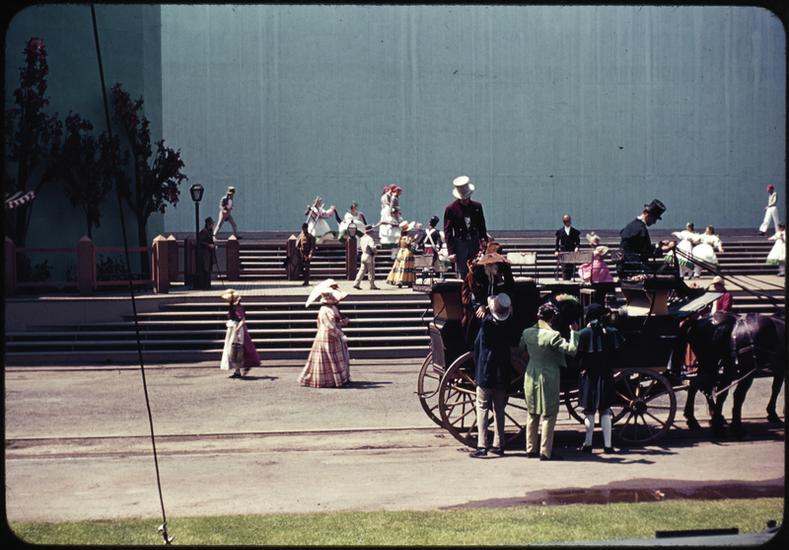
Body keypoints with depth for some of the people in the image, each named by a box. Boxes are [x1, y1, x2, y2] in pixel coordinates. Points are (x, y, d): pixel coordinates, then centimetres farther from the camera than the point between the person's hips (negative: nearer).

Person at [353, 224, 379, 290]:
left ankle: (356, 283, 3)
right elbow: (373, 247, -28)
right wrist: (374, 252, -9)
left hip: (363, 255, 8)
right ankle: (372, 286, 8)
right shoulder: (370, 239, -17)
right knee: (371, 272, 2)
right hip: (369, 257, -8)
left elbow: (360, 246, 21)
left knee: (362, 270, 9)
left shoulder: (362, 238, 9)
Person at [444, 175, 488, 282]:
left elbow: (482, 228, 13)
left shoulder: (477, 206, 6)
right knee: (462, 275, -5)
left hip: (474, 244, 3)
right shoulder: (451, 209, -4)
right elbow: (447, 232, -4)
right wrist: (451, 252, -11)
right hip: (460, 244, -3)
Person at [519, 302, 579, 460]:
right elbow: (571, 349, -22)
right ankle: (545, 452, 2)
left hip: (531, 377, 6)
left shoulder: (527, 333, -1)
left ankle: (530, 449, 21)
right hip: (548, 378, -6)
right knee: (549, 415, 2)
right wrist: (573, 332, -13)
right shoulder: (552, 336, -19)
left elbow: (520, 349, 16)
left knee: (532, 414, 16)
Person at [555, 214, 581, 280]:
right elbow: (557, 243, 9)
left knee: (571, 269, -1)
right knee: (564, 268, -10)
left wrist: (577, 247, -15)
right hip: (563, 253, -1)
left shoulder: (575, 232, 8)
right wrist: (556, 251, -4)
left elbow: (578, 242, 6)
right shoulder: (560, 232, 8)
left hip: (572, 252, 1)